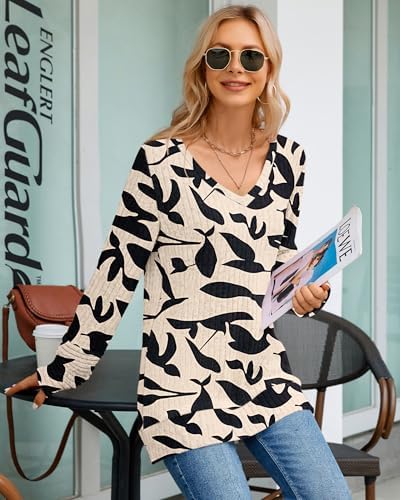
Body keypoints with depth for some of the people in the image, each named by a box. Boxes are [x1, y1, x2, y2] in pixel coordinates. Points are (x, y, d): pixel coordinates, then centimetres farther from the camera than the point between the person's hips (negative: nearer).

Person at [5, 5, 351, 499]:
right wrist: (64, 369, 0)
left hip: (268, 377, 5)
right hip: (184, 384, -5)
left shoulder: (288, 158, 7)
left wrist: (304, 293, 0)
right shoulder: (162, 159, -8)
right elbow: (118, 270, -3)